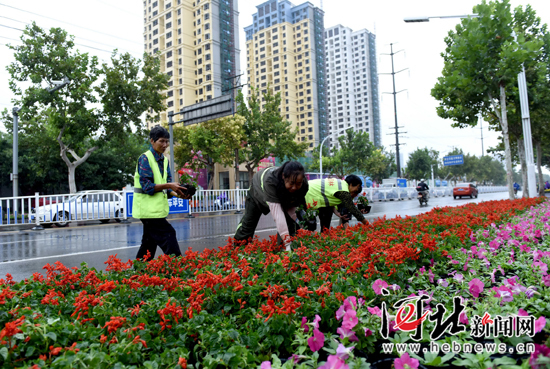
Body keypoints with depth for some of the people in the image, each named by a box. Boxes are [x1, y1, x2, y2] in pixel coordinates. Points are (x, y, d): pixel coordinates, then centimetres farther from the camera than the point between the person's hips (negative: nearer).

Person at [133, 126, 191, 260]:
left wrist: (178, 193, -8)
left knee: (149, 244, 14)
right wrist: (168, 185, -28)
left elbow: (167, 189, 11)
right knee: (168, 236, -12)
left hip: (158, 209, 8)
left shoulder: (164, 160, 13)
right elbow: (147, 186, -18)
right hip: (149, 209, -8)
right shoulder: (145, 158, -10)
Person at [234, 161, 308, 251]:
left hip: (282, 196, 3)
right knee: (248, 224, 11)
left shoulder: (304, 185, -36)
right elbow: (277, 214, -53)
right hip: (258, 192, -2)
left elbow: (291, 209, -24)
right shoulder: (270, 181, -50)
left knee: (290, 223, -18)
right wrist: (287, 243, -57)